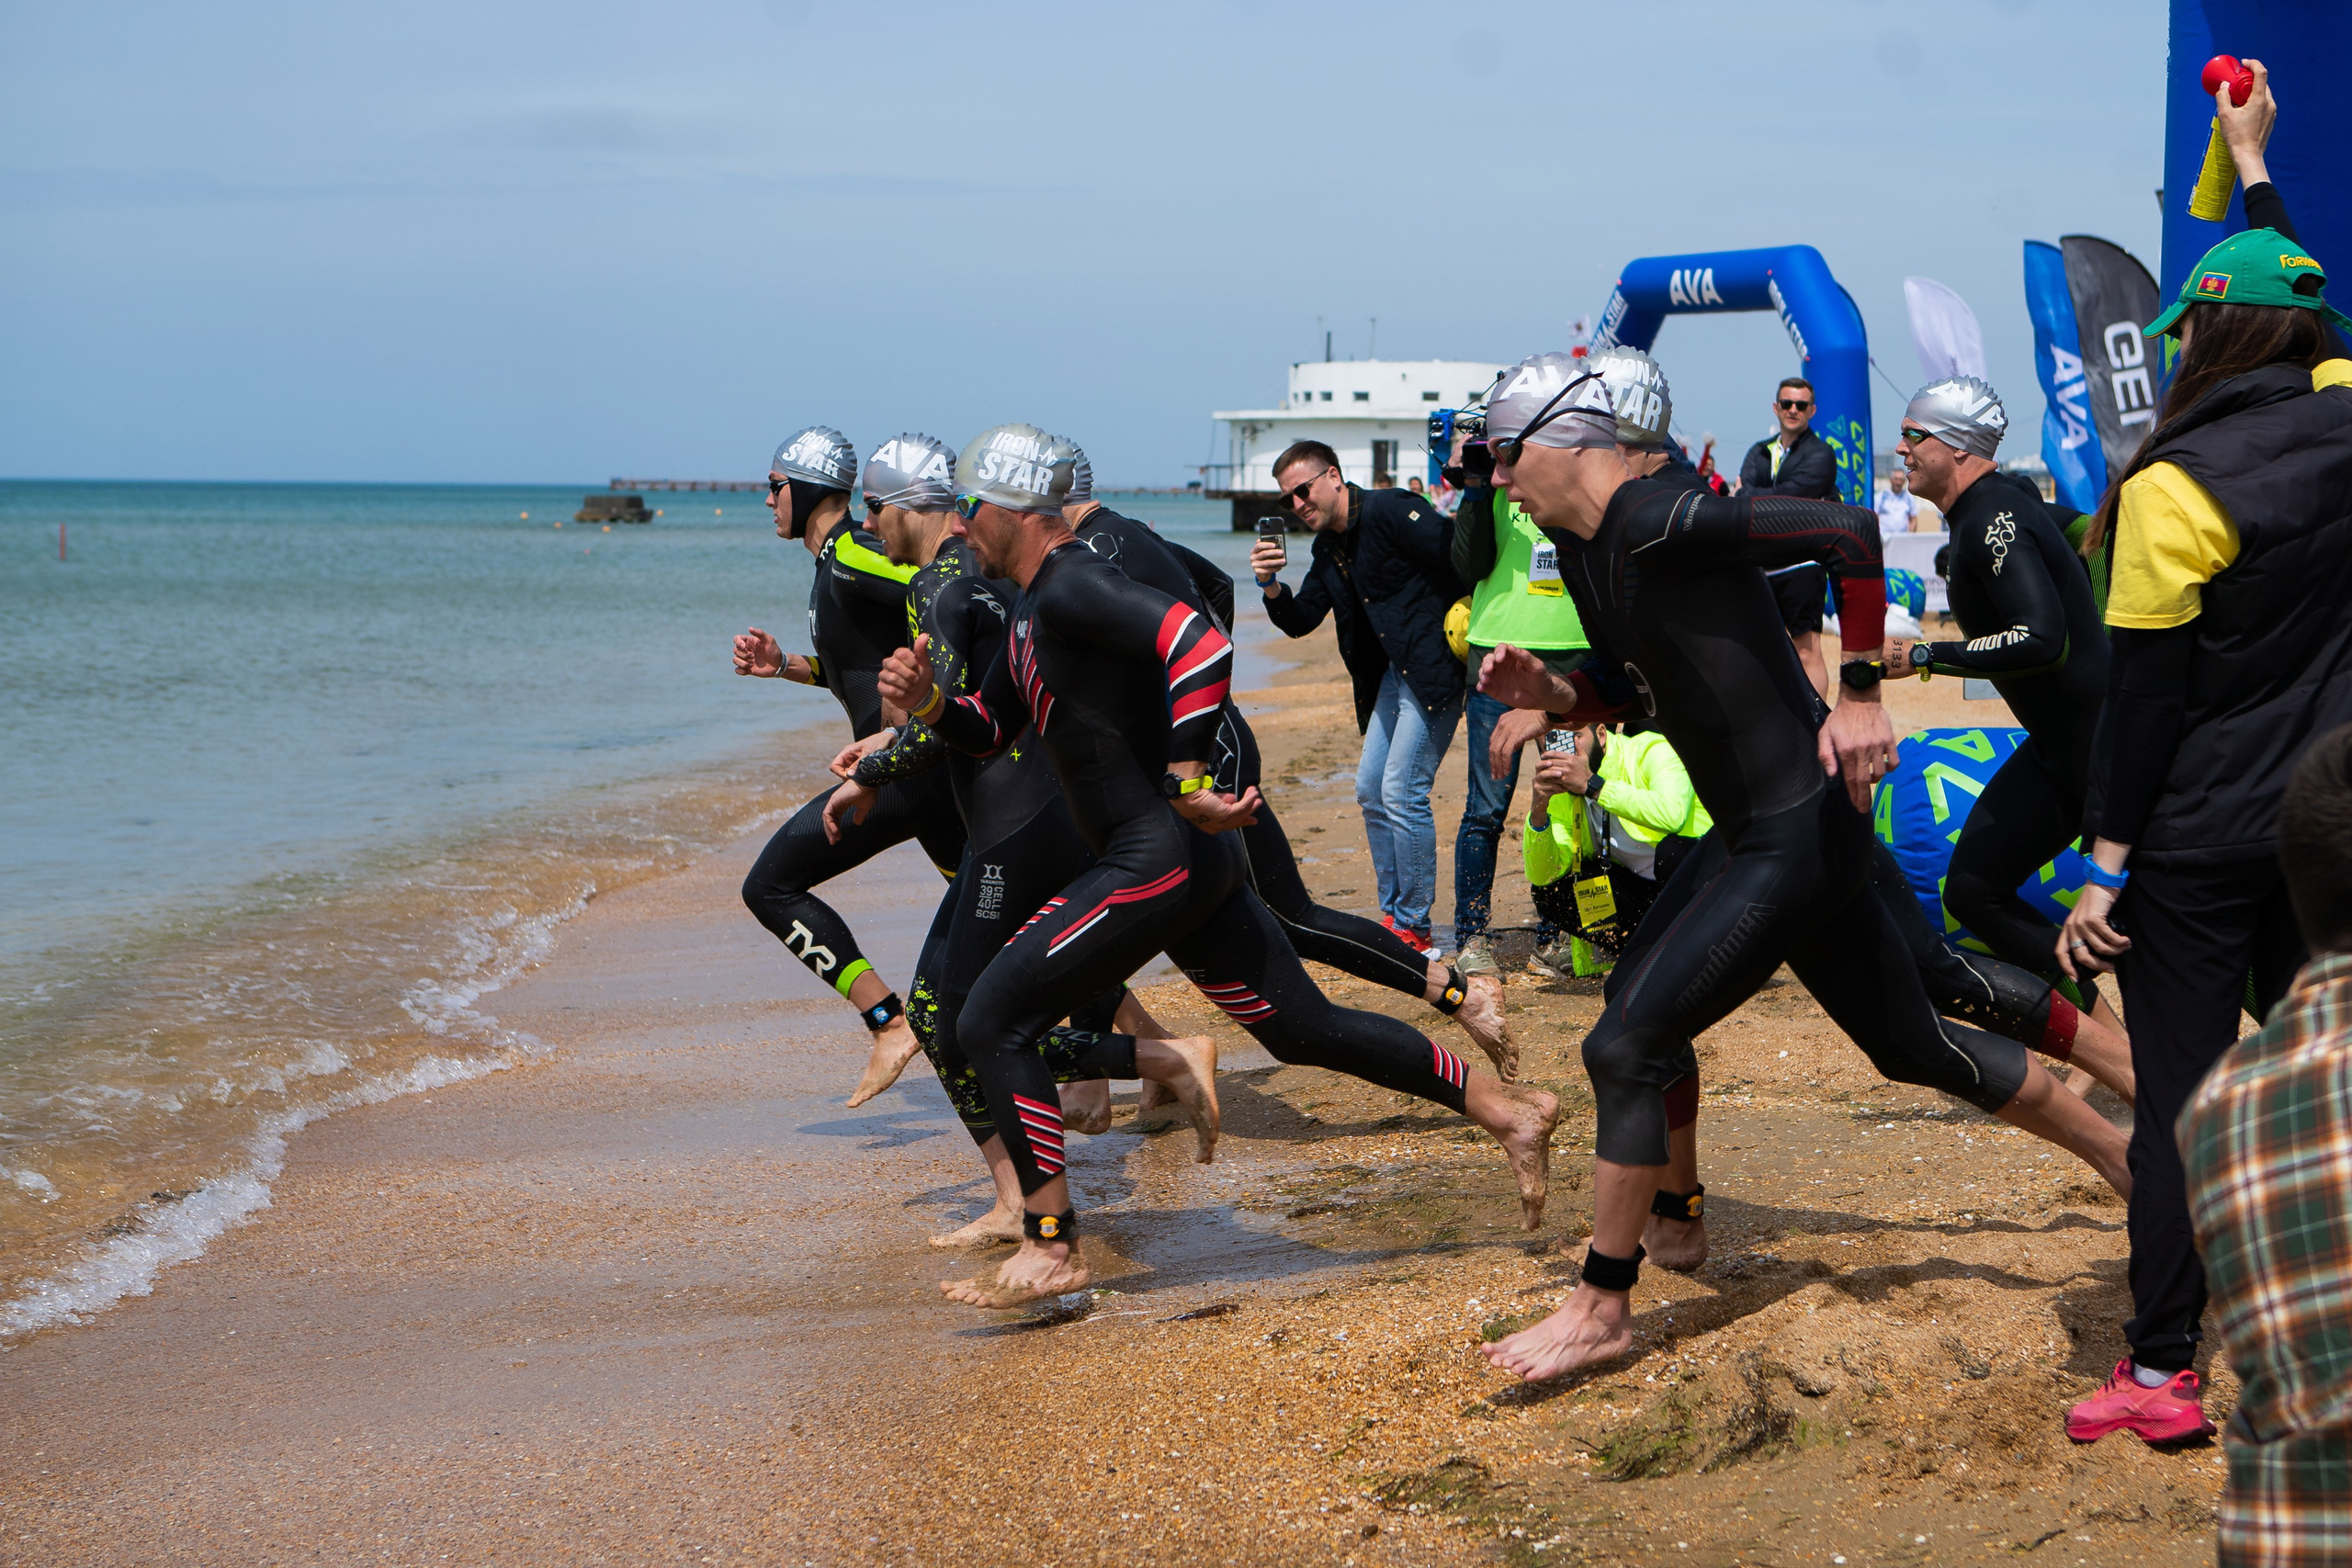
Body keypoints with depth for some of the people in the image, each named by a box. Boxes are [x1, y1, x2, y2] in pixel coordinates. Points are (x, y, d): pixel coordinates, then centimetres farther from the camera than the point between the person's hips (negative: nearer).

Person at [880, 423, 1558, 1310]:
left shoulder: (1073, 587, -16)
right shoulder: (1034, 609, 17)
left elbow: (1201, 644, -30)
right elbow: (990, 731, 26)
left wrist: (1185, 781, -28)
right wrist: (928, 704, 5)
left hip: (1156, 864, -11)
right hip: (1191, 862, 11)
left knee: (992, 1024, -7)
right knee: (1302, 1030, 16)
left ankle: (1049, 1251, -2)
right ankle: (1506, 1112, 20)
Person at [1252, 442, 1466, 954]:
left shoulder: (1388, 511, -15)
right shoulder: (1327, 547, 13)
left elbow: (1465, 555, -20)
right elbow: (1300, 621, 12)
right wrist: (1272, 586, -5)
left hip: (1433, 668, -10)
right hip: (1390, 676, 10)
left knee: (1402, 792, -11)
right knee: (1371, 792, 10)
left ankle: (1415, 930, -3)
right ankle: (1394, 918, 19)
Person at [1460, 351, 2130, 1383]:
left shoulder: (1661, 525, -21)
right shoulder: (1585, 551, 9)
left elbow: (1848, 534, -29)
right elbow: (1616, 694, 22)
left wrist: (1859, 696, -26)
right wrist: (1542, 694, 1)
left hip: (1801, 834, -10)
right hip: (1748, 833, 10)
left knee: (1626, 1048, -8)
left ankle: (1602, 1312, 3)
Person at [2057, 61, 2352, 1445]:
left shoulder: (2174, 490, -16)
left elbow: (2146, 694, -14)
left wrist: (2107, 867, -9)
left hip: (2203, 838, -5)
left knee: (2180, 1095, 1)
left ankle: (2163, 1370, 6)